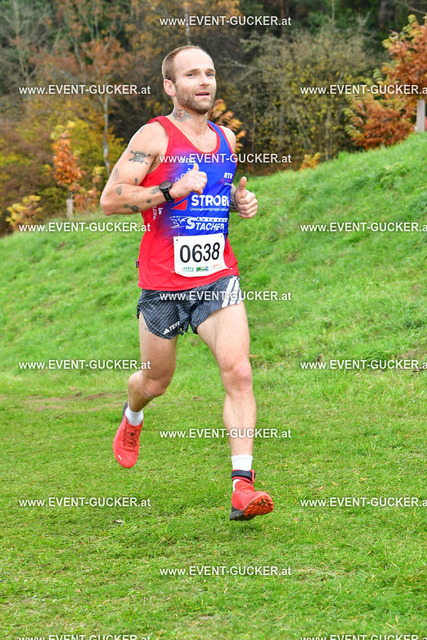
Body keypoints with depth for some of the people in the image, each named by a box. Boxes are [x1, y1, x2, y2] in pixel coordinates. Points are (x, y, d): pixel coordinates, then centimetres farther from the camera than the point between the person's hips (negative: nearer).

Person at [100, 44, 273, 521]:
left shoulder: (226, 139, 10)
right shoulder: (154, 136, -8)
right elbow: (109, 199, -12)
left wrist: (238, 201, 7)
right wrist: (170, 191, -23)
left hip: (219, 278, 3)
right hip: (162, 282, -3)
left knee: (238, 372, -17)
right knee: (156, 382, 14)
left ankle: (242, 485, -19)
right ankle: (131, 420, 52)